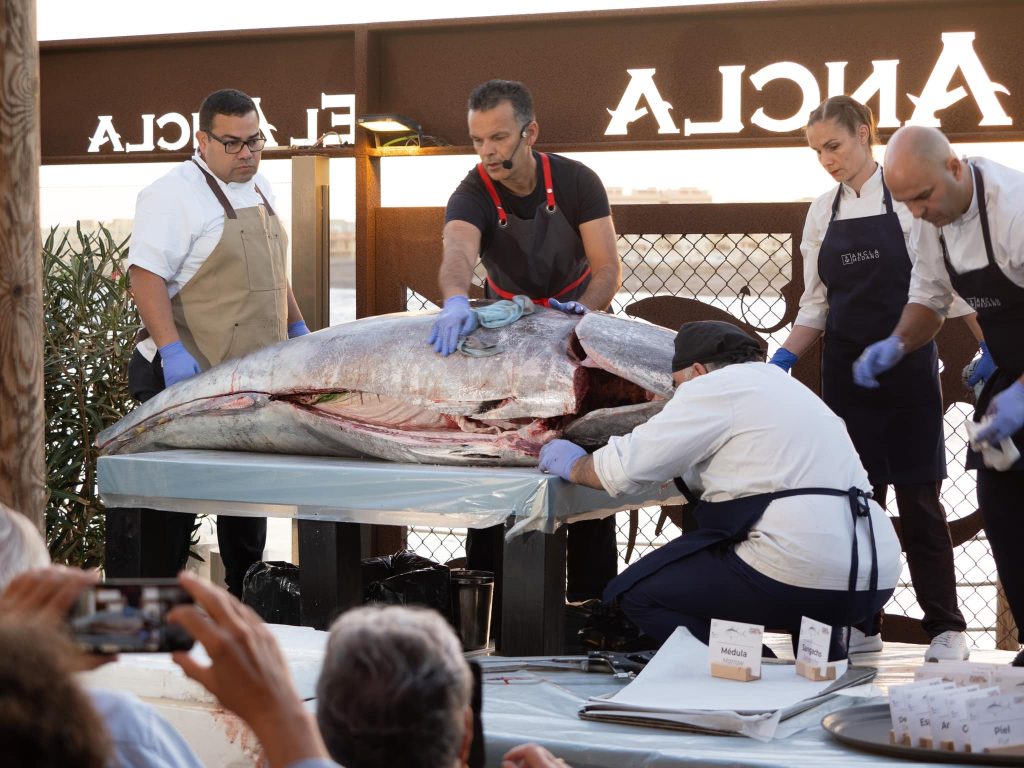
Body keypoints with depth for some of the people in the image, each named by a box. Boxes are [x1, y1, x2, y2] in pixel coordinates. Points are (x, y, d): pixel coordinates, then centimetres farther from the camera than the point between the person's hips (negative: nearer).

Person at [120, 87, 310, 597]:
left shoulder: (259, 191, 15)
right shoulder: (173, 195, -12)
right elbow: (146, 277, -20)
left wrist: (296, 328, 20)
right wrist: (171, 350, -28)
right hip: (190, 377, -8)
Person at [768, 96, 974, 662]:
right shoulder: (822, 213, 10)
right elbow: (816, 307, 12)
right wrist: (784, 357, -3)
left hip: (906, 365, -4)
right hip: (846, 370, 4)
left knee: (918, 495, -3)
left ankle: (945, 626, 4)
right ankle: (862, 624, 11)